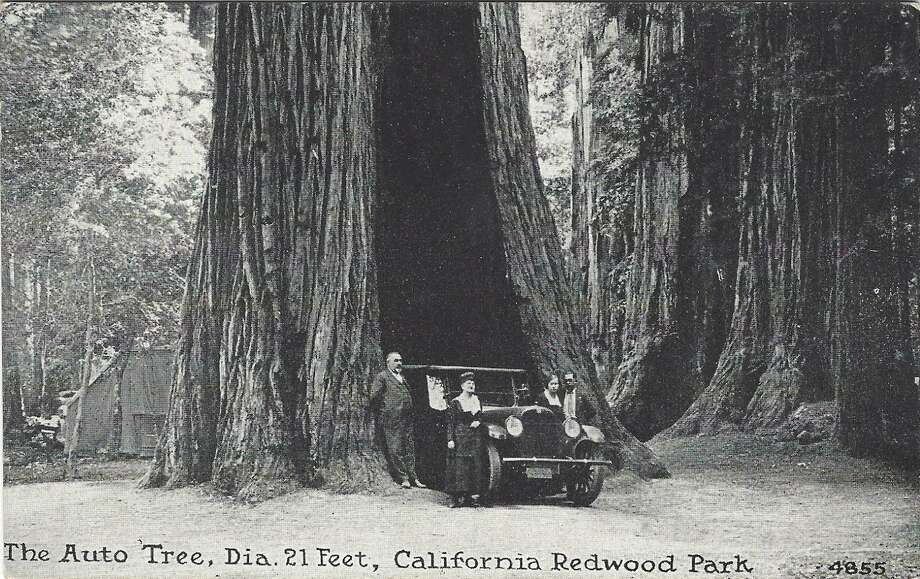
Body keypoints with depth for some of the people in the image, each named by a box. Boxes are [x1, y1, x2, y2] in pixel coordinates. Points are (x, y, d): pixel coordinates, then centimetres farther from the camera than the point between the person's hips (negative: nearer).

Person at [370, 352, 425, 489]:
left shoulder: (402, 377, 23)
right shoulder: (382, 377, 0)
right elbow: (374, 396, -9)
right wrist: (381, 410, -8)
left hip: (407, 419, 7)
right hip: (391, 419, -7)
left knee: (410, 449, 7)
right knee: (395, 449, -6)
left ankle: (413, 477, 9)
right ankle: (403, 478, -5)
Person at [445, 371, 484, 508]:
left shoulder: (476, 400, 12)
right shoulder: (455, 402, -4)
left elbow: (481, 416, 24)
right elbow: (450, 423, -5)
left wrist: (478, 422, 2)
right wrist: (450, 439, -12)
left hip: (475, 437, 5)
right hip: (460, 437, -5)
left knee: (475, 465, 2)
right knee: (459, 466, -8)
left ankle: (472, 496, 5)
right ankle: (456, 497, -7)